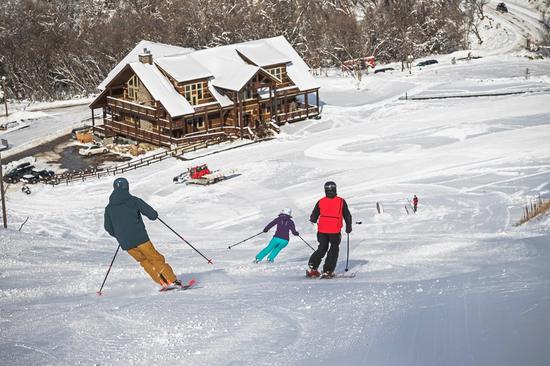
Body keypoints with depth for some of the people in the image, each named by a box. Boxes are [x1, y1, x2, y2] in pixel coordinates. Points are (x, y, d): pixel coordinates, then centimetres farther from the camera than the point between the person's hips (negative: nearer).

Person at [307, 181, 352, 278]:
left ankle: (313, 267, 5)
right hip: (335, 231, -2)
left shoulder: (320, 202, 0)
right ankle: (327, 271, 4)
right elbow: (347, 216, 3)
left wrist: (313, 220, 32)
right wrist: (348, 227, 17)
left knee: (322, 248, 20)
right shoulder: (341, 201, -3)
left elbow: (313, 217, 8)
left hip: (322, 231, 2)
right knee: (334, 250, 14)